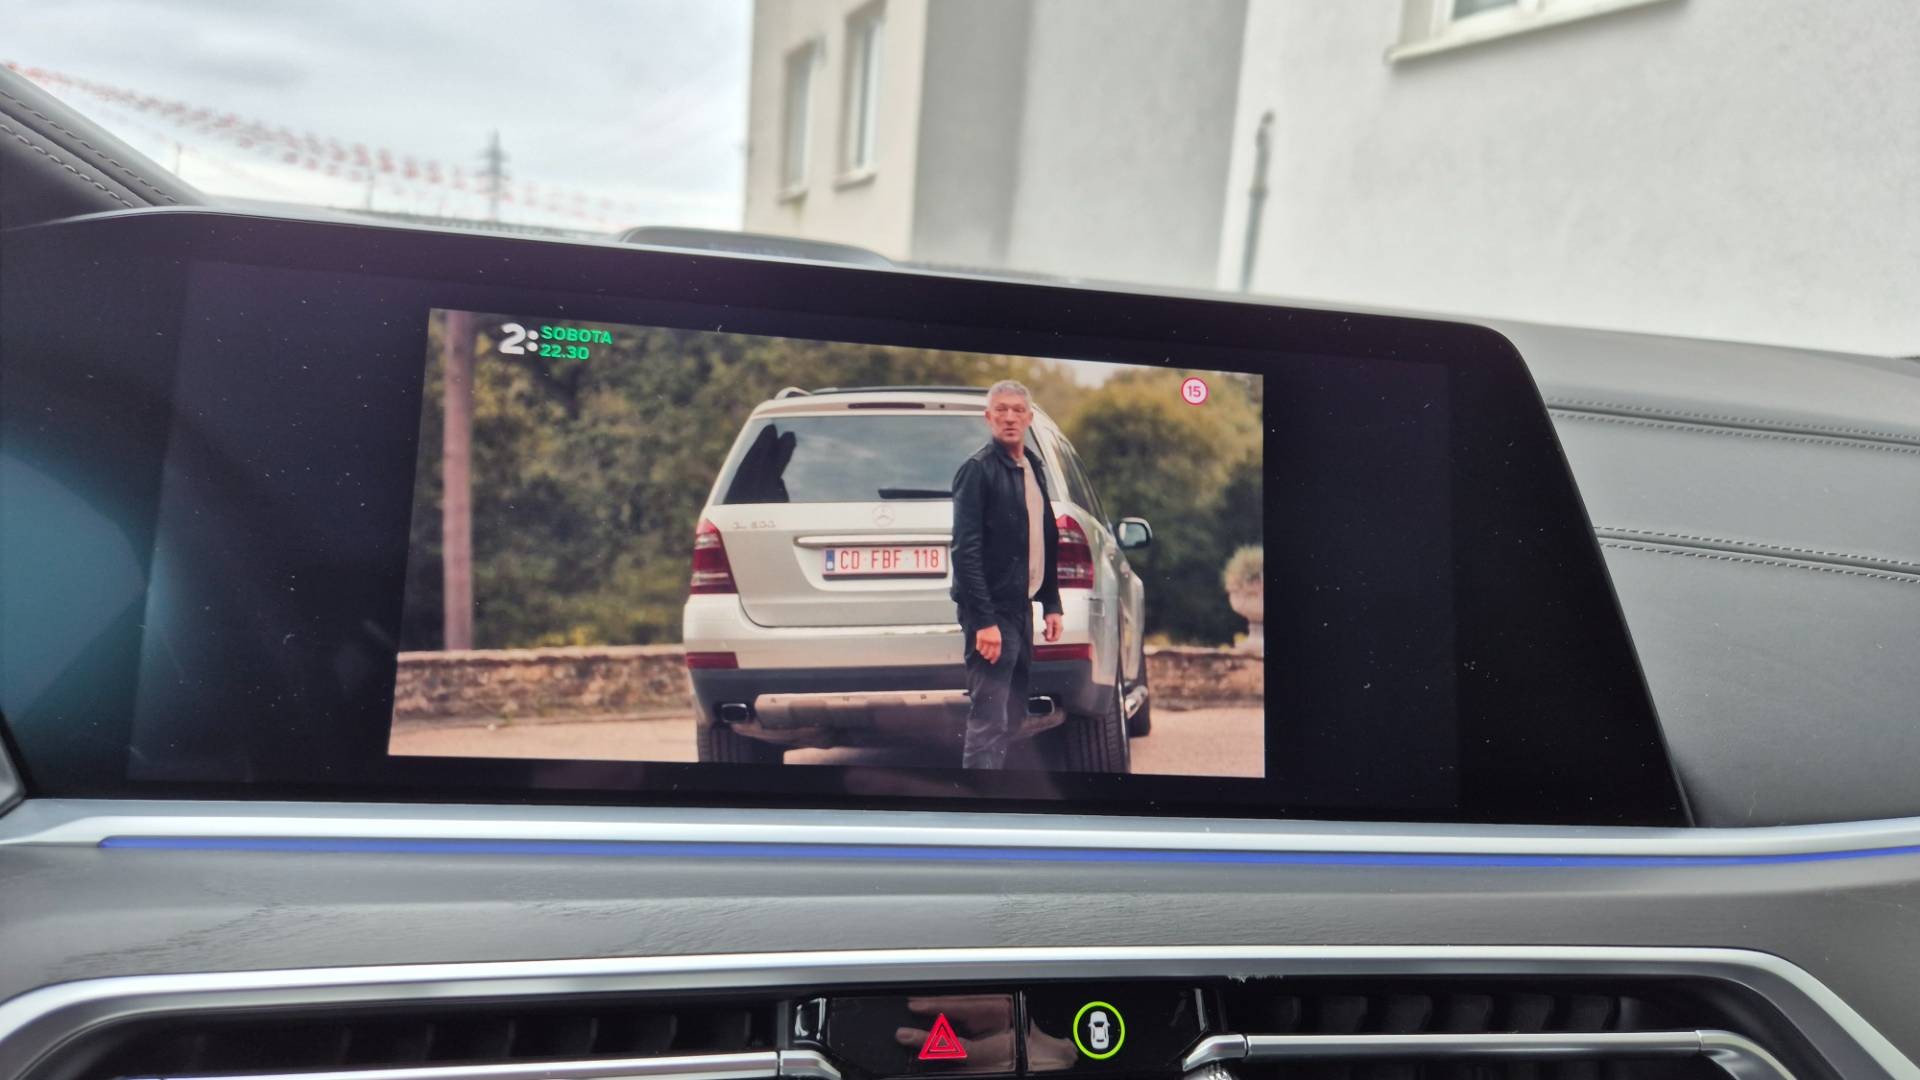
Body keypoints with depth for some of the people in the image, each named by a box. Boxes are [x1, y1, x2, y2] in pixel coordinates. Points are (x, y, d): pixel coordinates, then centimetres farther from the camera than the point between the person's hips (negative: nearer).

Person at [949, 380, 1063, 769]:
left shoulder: (1033, 468, 15)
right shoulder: (978, 469, -11)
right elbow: (966, 550, -17)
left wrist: (1051, 603, 14)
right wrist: (984, 620, -21)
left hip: (1022, 606, 9)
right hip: (993, 610, -8)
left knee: (1013, 716, 14)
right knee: (989, 724, -8)